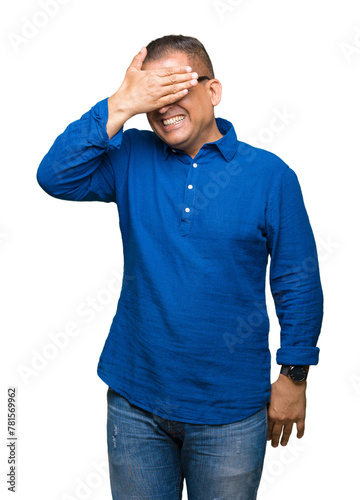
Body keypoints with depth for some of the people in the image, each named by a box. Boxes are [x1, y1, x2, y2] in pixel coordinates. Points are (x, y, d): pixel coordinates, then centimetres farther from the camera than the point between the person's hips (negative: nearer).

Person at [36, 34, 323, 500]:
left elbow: (297, 281, -2)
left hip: (230, 410, -1)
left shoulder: (269, 174, -6)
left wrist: (295, 376, 0)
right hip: (135, 400, 2)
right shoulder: (131, 159, 0)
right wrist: (120, 106, -21)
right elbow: (56, 177, -15)